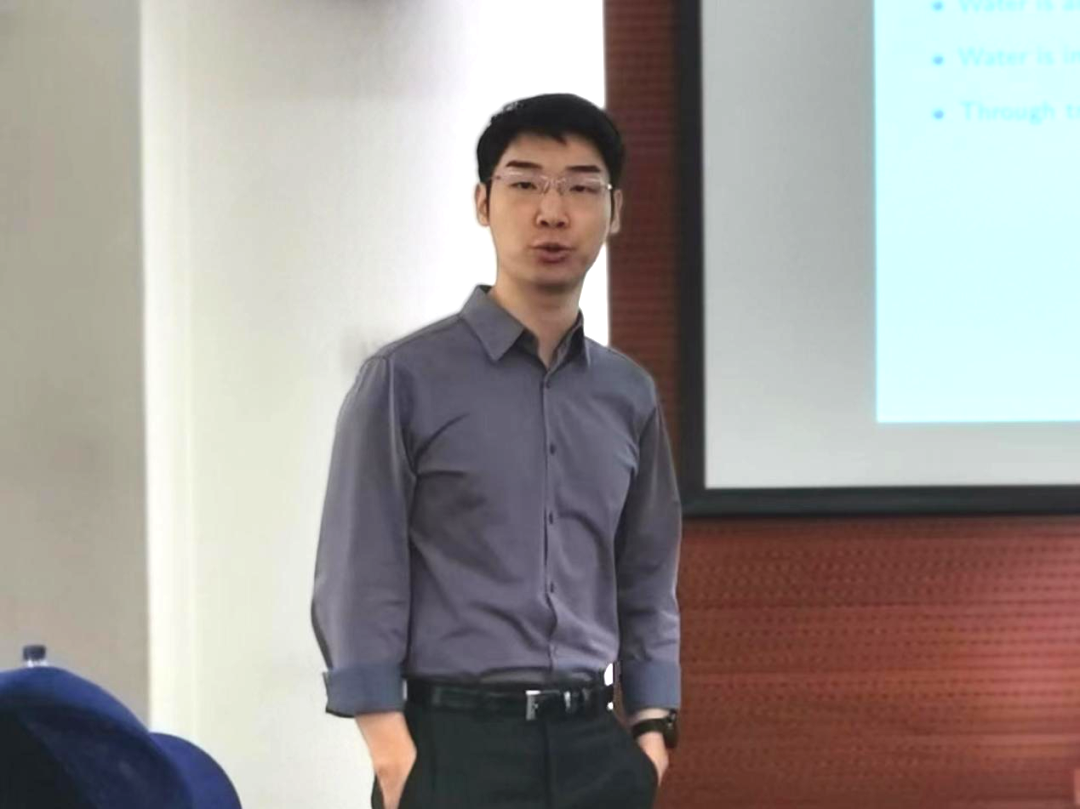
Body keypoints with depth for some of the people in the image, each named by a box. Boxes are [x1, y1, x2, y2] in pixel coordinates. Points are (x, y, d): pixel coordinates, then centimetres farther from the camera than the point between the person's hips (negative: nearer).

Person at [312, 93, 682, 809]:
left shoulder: (630, 396, 13)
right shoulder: (406, 381, -2)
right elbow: (357, 584, -5)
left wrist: (652, 727, 6)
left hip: (593, 747, 5)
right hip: (458, 744, -5)